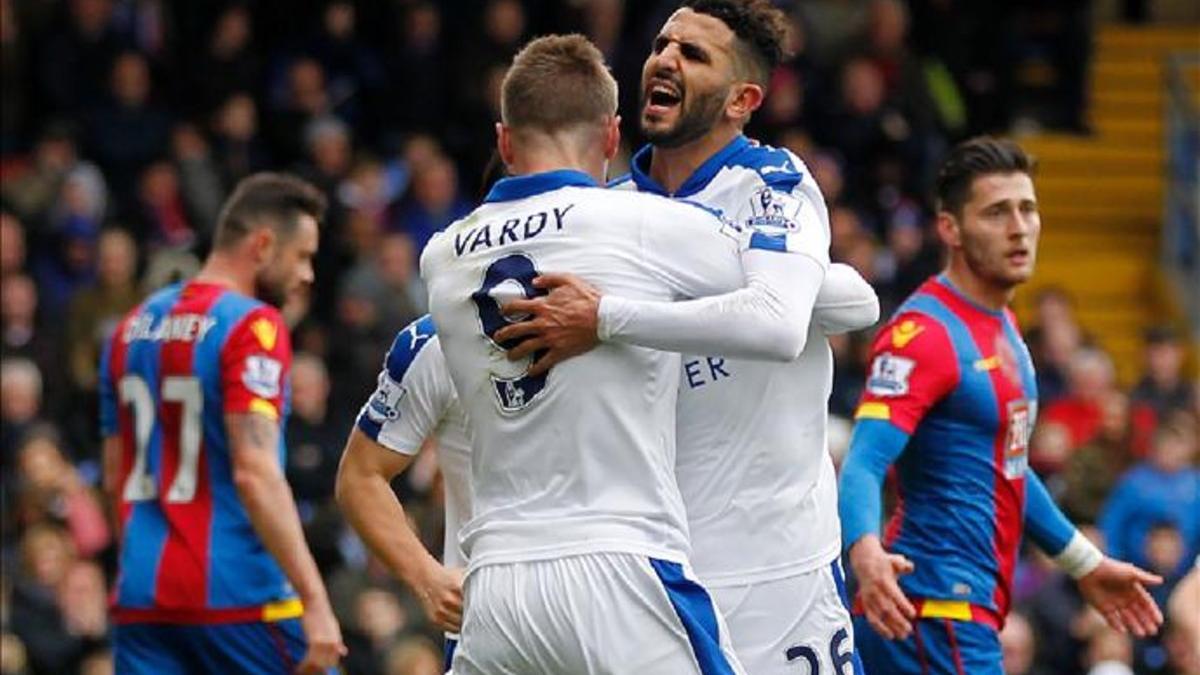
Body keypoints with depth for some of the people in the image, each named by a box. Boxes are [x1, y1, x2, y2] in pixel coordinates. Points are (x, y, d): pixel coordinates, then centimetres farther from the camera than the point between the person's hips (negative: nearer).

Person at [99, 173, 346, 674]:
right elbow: (254, 473, -19)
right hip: (237, 596, -7)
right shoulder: (252, 325, -10)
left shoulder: (133, 328, 14)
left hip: (142, 595, 7)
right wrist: (315, 603, -21)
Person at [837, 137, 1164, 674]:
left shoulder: (1002, 327, 16)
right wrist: (865, 550, -46)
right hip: (934, 615, -10)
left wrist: (1086, 566, 32)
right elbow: (863, 466, -26)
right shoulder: (925, 332, -15)